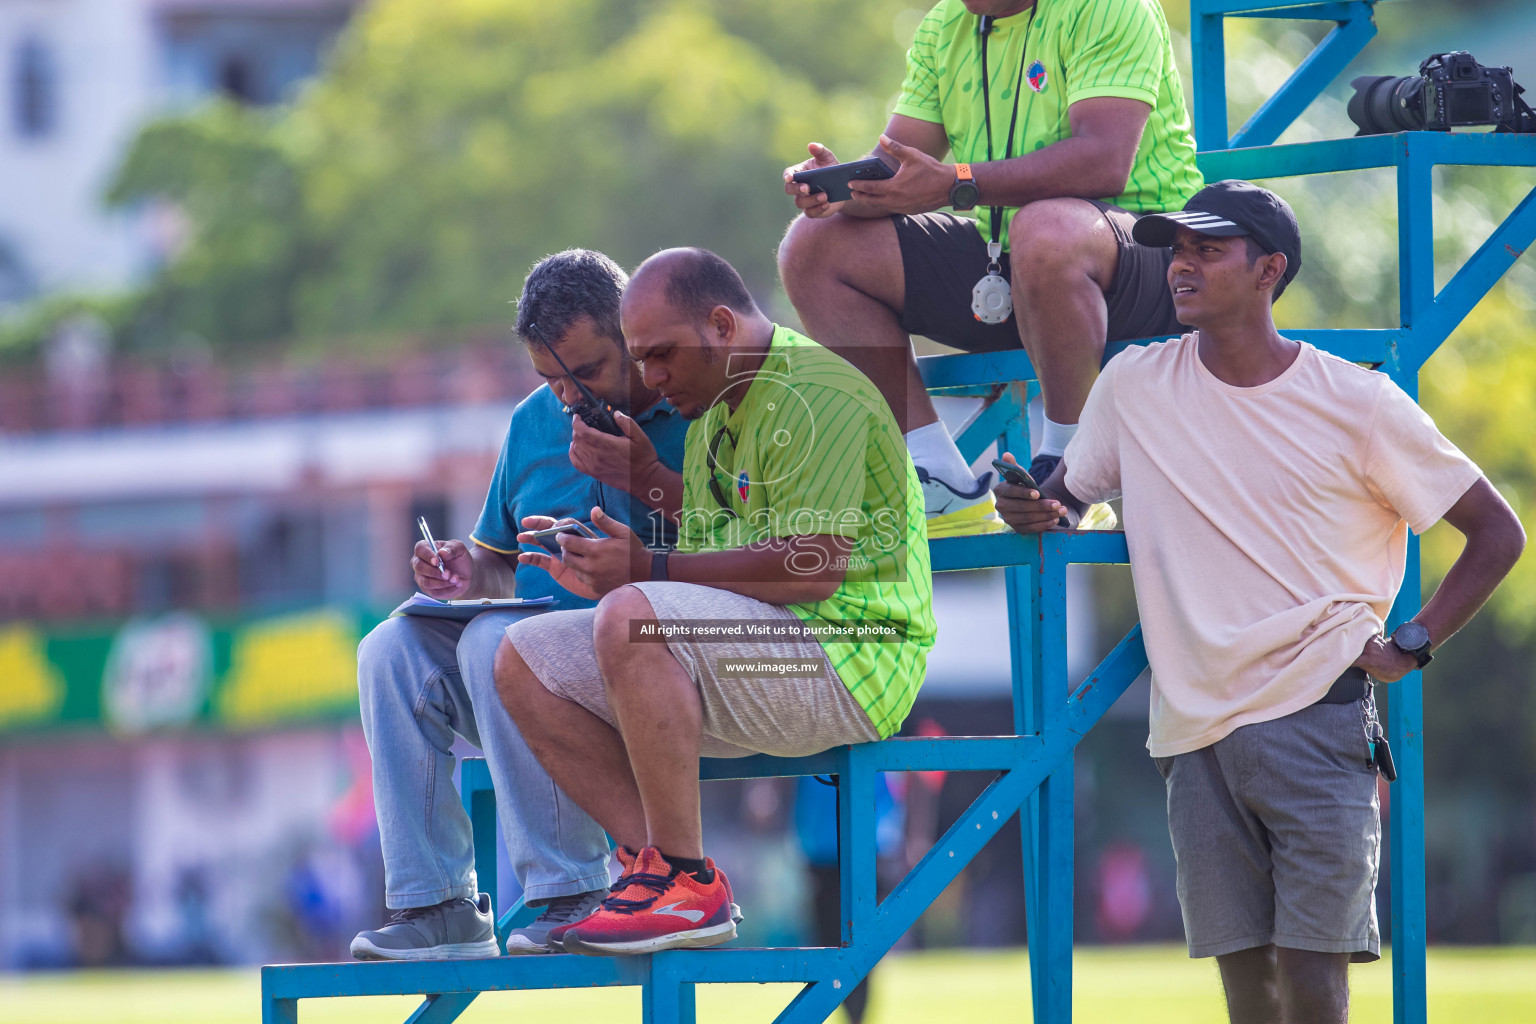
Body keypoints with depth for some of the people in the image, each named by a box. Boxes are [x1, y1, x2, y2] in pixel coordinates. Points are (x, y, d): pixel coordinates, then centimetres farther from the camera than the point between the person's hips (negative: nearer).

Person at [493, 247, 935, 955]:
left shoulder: (814, 394, -13)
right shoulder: (713, 413, 20)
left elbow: (812, 571, -22)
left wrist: (649, 571, -17)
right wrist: (604, 578, 1)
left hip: (844, 655, -10)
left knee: (634, 620, -33)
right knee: (525, 659, 1)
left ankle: (687, 884, -25)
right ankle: (656, 864, -10)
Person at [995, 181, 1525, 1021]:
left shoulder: (1357, 405, -3)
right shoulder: (1133, 384, 5)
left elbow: (1497, 532, 6)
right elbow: (1067, 493, 18)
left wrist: (1411, 647, -2)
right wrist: (1036, 507, -6)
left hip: (1318, 717, -3)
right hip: (1196, 725, 3)